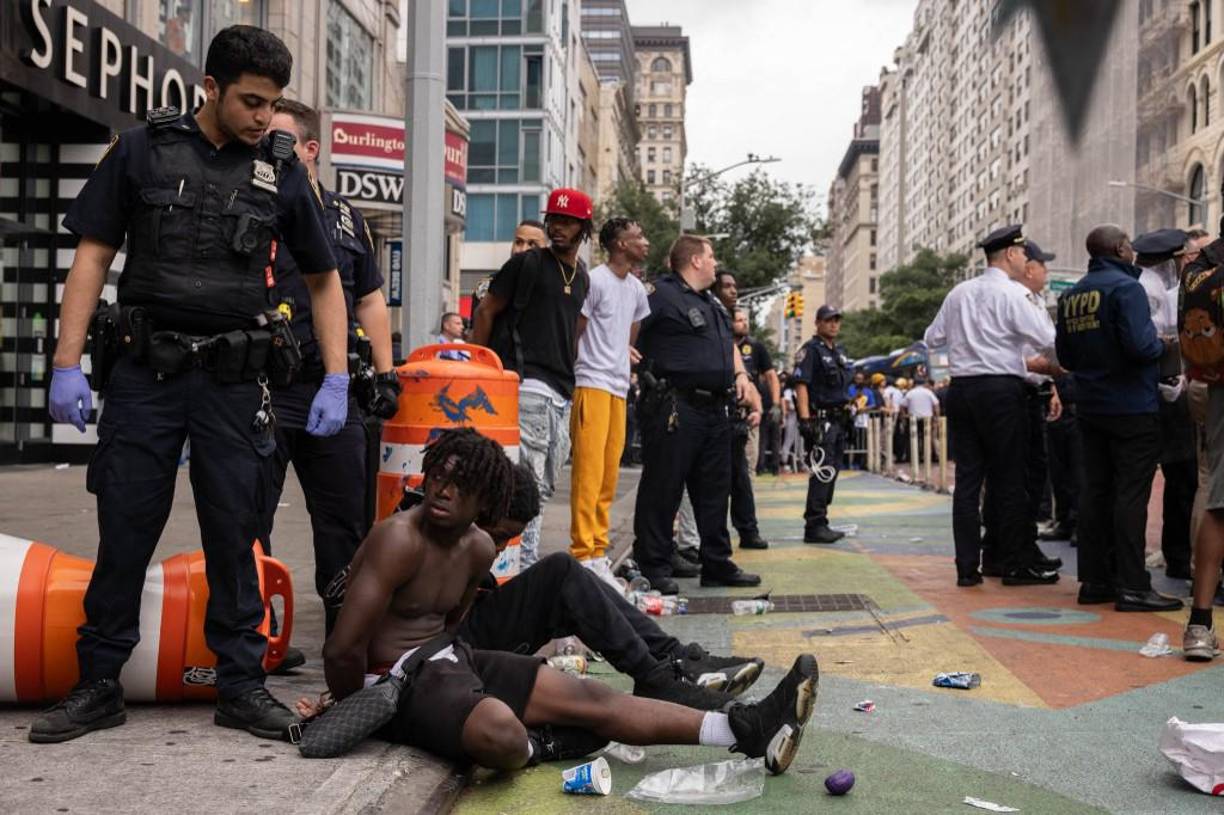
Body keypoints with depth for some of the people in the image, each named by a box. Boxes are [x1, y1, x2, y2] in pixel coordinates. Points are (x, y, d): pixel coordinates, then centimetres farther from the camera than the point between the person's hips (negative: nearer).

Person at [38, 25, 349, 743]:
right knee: (124, 531, 4)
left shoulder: (282, 171, 6)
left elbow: (325, 281, 11)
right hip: (146, 374, 0)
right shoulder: (142, 151, 3)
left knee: (234, 535, 5)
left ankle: (242, 684, 16)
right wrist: (67, 364, -5)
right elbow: (93, 257, 3)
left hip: (235, 381, 1)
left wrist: (337, 382, 2)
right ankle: (99, 685, 17)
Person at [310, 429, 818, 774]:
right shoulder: (399, 540, -21)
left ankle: (747, 730, -8)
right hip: (397, 679, -8)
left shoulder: (479, 549, 5)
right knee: (501, 733, -40)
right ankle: (540, 747, -2)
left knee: (590, 697, -4)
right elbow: (343, 650, -21)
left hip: (452, 659, 8)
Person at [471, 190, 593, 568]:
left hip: (562, 393, 8)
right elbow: (485, 312, -2)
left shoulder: (581, 276, 17)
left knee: (544, 485, 12)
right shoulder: (527, 263, -3)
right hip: (527, 384, -8)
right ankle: (525, 565, -11)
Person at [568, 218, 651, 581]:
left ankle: (599, 551, 15)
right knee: (589, 470, -10)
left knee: (610, 474, 9)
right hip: (592, 383, -8)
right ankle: (584, 554, -8)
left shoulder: (637, 289, 16)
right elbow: (572, 333, -7)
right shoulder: (595, 281, -8)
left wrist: (623, 355, 15)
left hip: (619, 387, 8)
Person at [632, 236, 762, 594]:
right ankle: (654, 566, 5)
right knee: (663, 488, -3)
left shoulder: (712, 305, 23)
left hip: (715, 409, 9)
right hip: (674, 407, -9)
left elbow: (729, 345, 29)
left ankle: (717, 564, 22)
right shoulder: (661, 294, -7)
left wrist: (741, 376, 13)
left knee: (714, 489, 13)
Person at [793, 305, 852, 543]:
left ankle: (820, 524, 18)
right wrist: (805, 419, -23)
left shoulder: (840, 352, 20)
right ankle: (814, 526, -10)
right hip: (820, 419, -9)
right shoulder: (810, 350, -7)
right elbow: (800, 385, -16)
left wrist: (848, 416, 20)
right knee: (822, 473, -12)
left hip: (838, 420, 9)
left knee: (831, 472, 11)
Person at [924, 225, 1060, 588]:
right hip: (1000, 389, -6)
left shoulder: (958, 293, 12)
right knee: (1010, 480, 1)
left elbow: (932, 338, 17)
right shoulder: (1010, 293, -7)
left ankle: (967, 567, 6)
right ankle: (1014, 565, 6)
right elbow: (1048, 339, -12)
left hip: (961, 388, 6)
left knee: (967, 477, 5)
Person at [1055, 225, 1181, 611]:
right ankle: (1132, 586, -5)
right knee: (1131, 494, -6)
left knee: (1095, 491, 10)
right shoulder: (1125, 287, -13)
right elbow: (1140, 344, -23)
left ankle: (1094, 580, 13)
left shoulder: (1070, 295, 10)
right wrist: (1162, 343, -4)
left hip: (1090, 406, 7)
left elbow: (1065, 356, 15)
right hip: (1132, 408, -7)